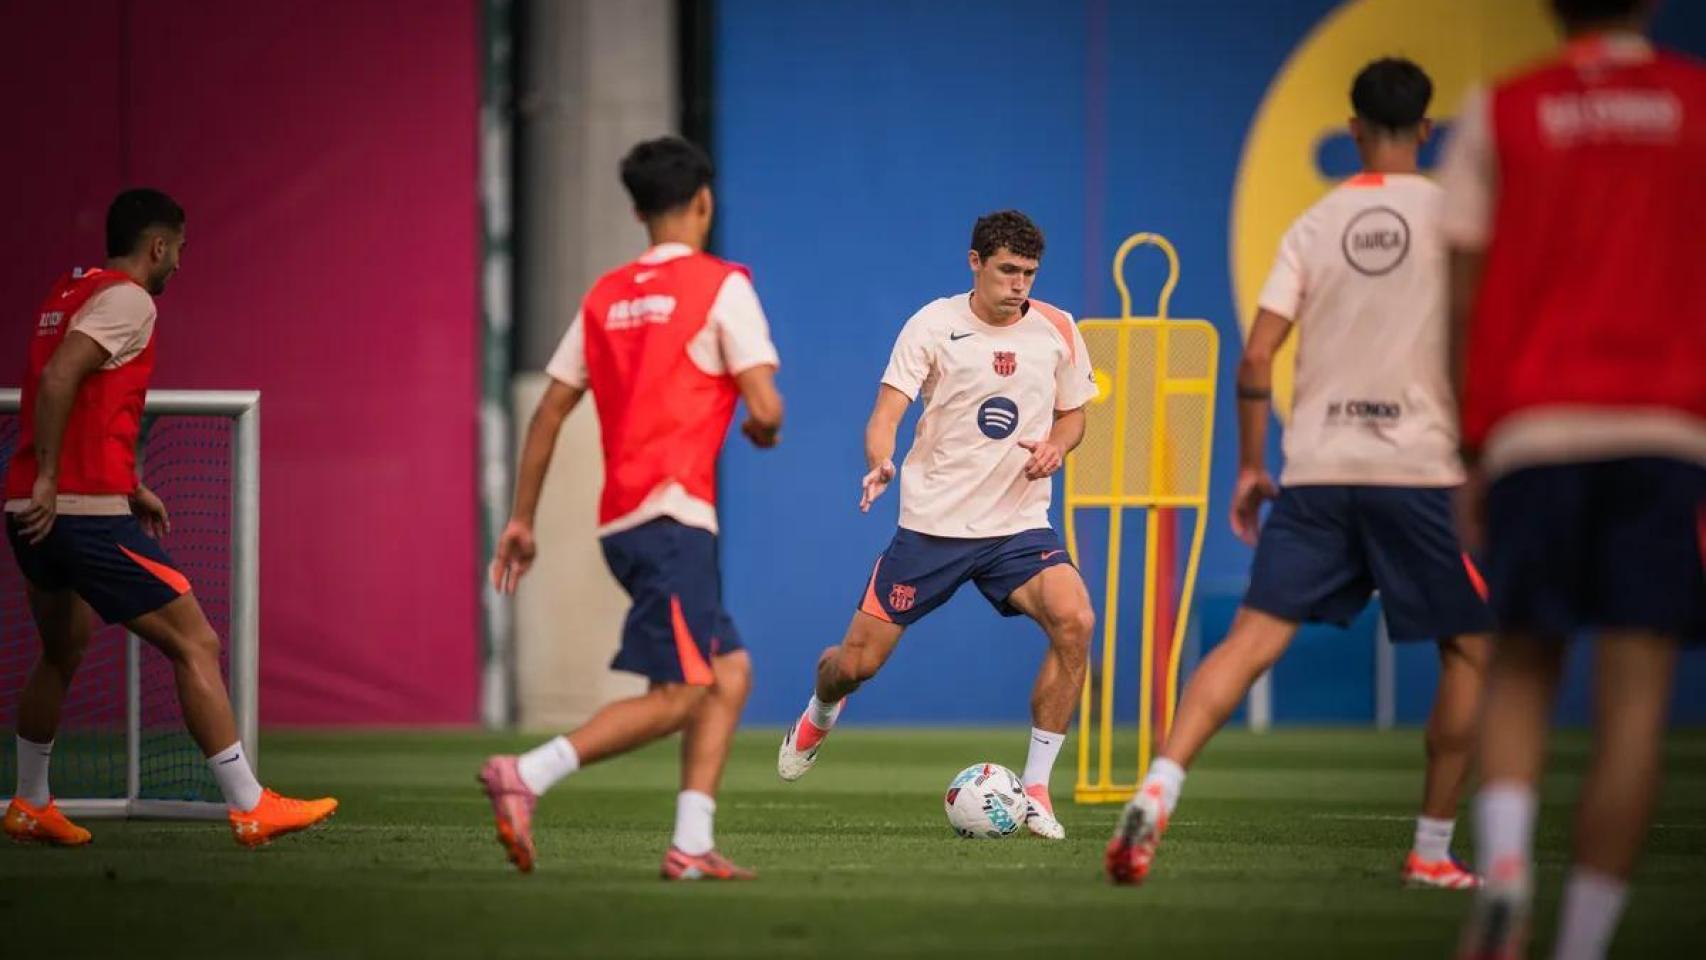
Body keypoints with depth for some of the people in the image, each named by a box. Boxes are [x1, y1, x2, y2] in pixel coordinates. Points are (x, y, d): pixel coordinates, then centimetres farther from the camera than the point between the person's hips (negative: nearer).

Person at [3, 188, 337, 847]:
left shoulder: (69, 293, 18)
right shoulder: (127, 299, -9)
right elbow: (58, 379, -23)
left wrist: (128, 487, 26)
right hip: (88, 514, -9)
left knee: (63, 653, 25)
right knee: (195, 644, -5)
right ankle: (248, 807, -5)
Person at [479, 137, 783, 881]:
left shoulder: (606, 297, 15)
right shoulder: (720, 285, -4)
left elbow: (548, 412, 16)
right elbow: (765, 408, -11)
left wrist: (521, 519, 20)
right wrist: (765, 429, 14)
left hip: (623, 522, 8)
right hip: (673, 515, -8)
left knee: (730, 674, 13)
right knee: (677, 695, -9)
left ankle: (691, 845, 5)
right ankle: (525, 777, -20)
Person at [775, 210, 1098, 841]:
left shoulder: (1057, 332, 2)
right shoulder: (933, 325, -6)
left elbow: (1072, 414, 16)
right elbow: (886, 413, -12)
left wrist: (1056, 446, -7)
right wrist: (880, 464, -33)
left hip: (1019, 524, 1)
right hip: (932, 522, -1)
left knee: (1075, 621, -26)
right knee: (857, 662, 0)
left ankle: (1035, 789, -15)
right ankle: (819, 716, 41)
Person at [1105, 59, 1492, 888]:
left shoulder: (1312, 226, 9)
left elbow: (1255, 361, 4)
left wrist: (1249, 468, 14)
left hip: (1313, 468, 3)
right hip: (1419, 468, -3)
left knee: (1254, 637, -2)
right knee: (1469, 649, 13)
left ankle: (1157, 793, -23)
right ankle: (1432, 851, 13)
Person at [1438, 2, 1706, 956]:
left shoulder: (1498, 116, 8)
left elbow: (1461, 305, 4)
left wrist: (1462, 459, 9)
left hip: (1534, 435, 1)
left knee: (1522, 673, 15)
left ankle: (1505, 871, -12)